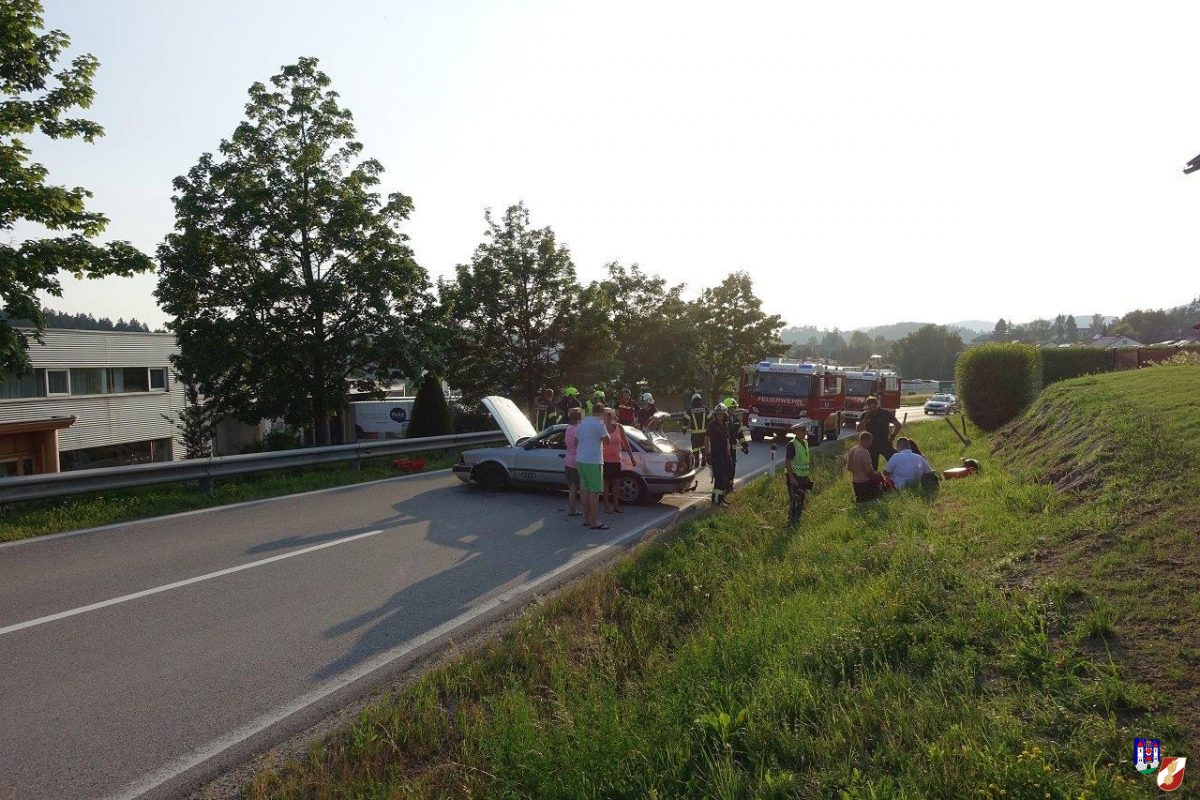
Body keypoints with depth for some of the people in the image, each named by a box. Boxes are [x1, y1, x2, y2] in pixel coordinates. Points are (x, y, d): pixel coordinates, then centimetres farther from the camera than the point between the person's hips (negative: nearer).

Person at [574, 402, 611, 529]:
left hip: (580, 459, 8)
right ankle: (594, 522, -4)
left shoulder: (582, 422, 12)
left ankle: (586, 519, 19)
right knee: (595, 492, -4)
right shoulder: (599, 423, -12)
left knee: (586, 490, 14)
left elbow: (576, 439, 18)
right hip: (593, 461, -8)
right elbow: (607, 440, -8)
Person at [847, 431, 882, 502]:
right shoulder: (864, 452, -22)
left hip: (855, 482, 9)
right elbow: (869, 470, -23)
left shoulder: (852, 450, 3)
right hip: (865, 482, -8)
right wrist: (876, 474, -4)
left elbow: (848, 467, 10)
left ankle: (859, 497, 12)